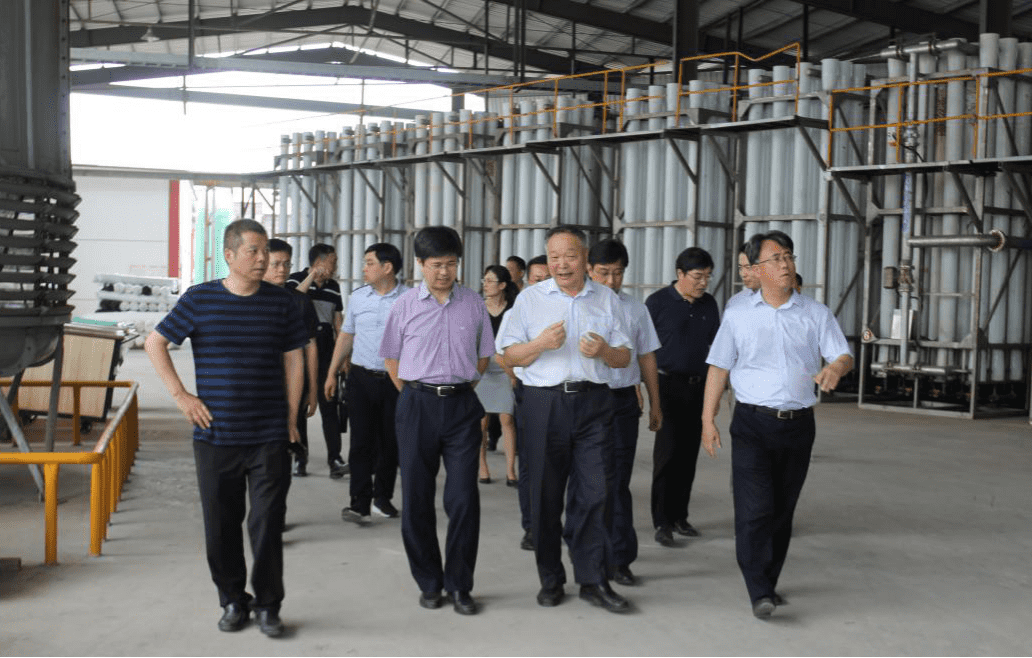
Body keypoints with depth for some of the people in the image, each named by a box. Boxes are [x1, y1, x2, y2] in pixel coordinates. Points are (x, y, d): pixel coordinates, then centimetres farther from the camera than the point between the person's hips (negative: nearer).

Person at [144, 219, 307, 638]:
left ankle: (268, 606, 15)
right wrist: (180, 395, 0)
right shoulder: (199, 300, -1)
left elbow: (293, 362, 8)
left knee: (267, 524, 1)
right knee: (221, 525, 9)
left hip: (269, 438, 0)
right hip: (215, 437, 0)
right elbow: (155, 343, 7)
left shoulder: (281, 302, 3)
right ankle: (233, 601, 26)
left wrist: (291, 418, 4)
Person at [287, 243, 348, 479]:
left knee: (329, 405, -5)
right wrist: (313, 276, -25)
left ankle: (335, 459, -9)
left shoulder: (333, 286, 12)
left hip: (325, 352, 3)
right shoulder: (296, 279, -2)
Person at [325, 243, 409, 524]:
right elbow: (346, 335, 15)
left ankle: (382, 497, 24)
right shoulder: (358, 297, 7)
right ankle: (360, 503, -1)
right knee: (361, 442, -3)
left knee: (390, 443, 8)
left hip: (395, 380, -2)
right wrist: (332, 373, 13)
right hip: (361, 378, 2)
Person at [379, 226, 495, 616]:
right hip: (417, 405, 0)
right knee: (416, 499, 4)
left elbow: (484, 354, 15)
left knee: (464, 497, -3)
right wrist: (413, 393, 6)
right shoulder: (405, 306, 2)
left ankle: (459, 584, 9)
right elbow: (391, 357, 12)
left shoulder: (473, 304, 5)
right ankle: (429, 582, 18)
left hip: (461, 405, 0)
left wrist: (460, 387, 8)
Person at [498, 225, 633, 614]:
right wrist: (541, 344, -13)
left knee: (593, 493, -3)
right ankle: (550, 579, 17)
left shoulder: (607, 300, 12)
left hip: (593, 403, 1)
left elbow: (624, 357, 13)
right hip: (543, 403, 0)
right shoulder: (529, 299, 8)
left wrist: (604, 351, -9)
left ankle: (593, 580, 7)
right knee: (545, 495, 5)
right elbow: (508, 356, 4)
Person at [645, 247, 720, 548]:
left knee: (689, 454, 8)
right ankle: (662, 522, -3)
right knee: (668, 451, -8)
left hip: (698, 387, 5)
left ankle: (679, 516, 18)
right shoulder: (658, 302, -6)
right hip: (667, 385, -5)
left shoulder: (709, 304, 9)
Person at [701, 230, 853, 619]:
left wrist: (836, 368, -24)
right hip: (753, 424, -2)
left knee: (783, 510, 10)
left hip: (798, 424, 2)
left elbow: (844, 356, 2)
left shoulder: (816, 314, 7)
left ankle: (769, 583, 24)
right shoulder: (738, 316, 5)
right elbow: (719, 368, 5)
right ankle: (760, 594, -9)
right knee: (755, 509, -11)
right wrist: (708, 420, -2)